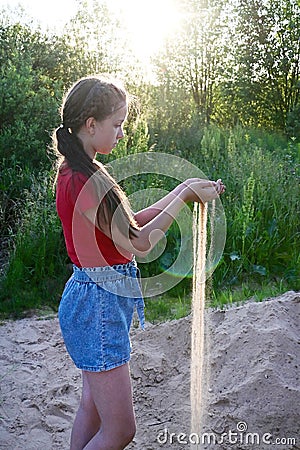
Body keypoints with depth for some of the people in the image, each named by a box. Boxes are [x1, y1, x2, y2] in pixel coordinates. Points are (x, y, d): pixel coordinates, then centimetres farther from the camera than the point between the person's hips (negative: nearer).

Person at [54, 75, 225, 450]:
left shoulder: (72, 171, 8)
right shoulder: (87, 179, -23)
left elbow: (129, 222, 10)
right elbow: (137, 242, -21)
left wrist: (184, 191, 5)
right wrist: (184, 195, -13)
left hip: (89, 296, 10)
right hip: (99, 305, -10)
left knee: (92, 406, 23)